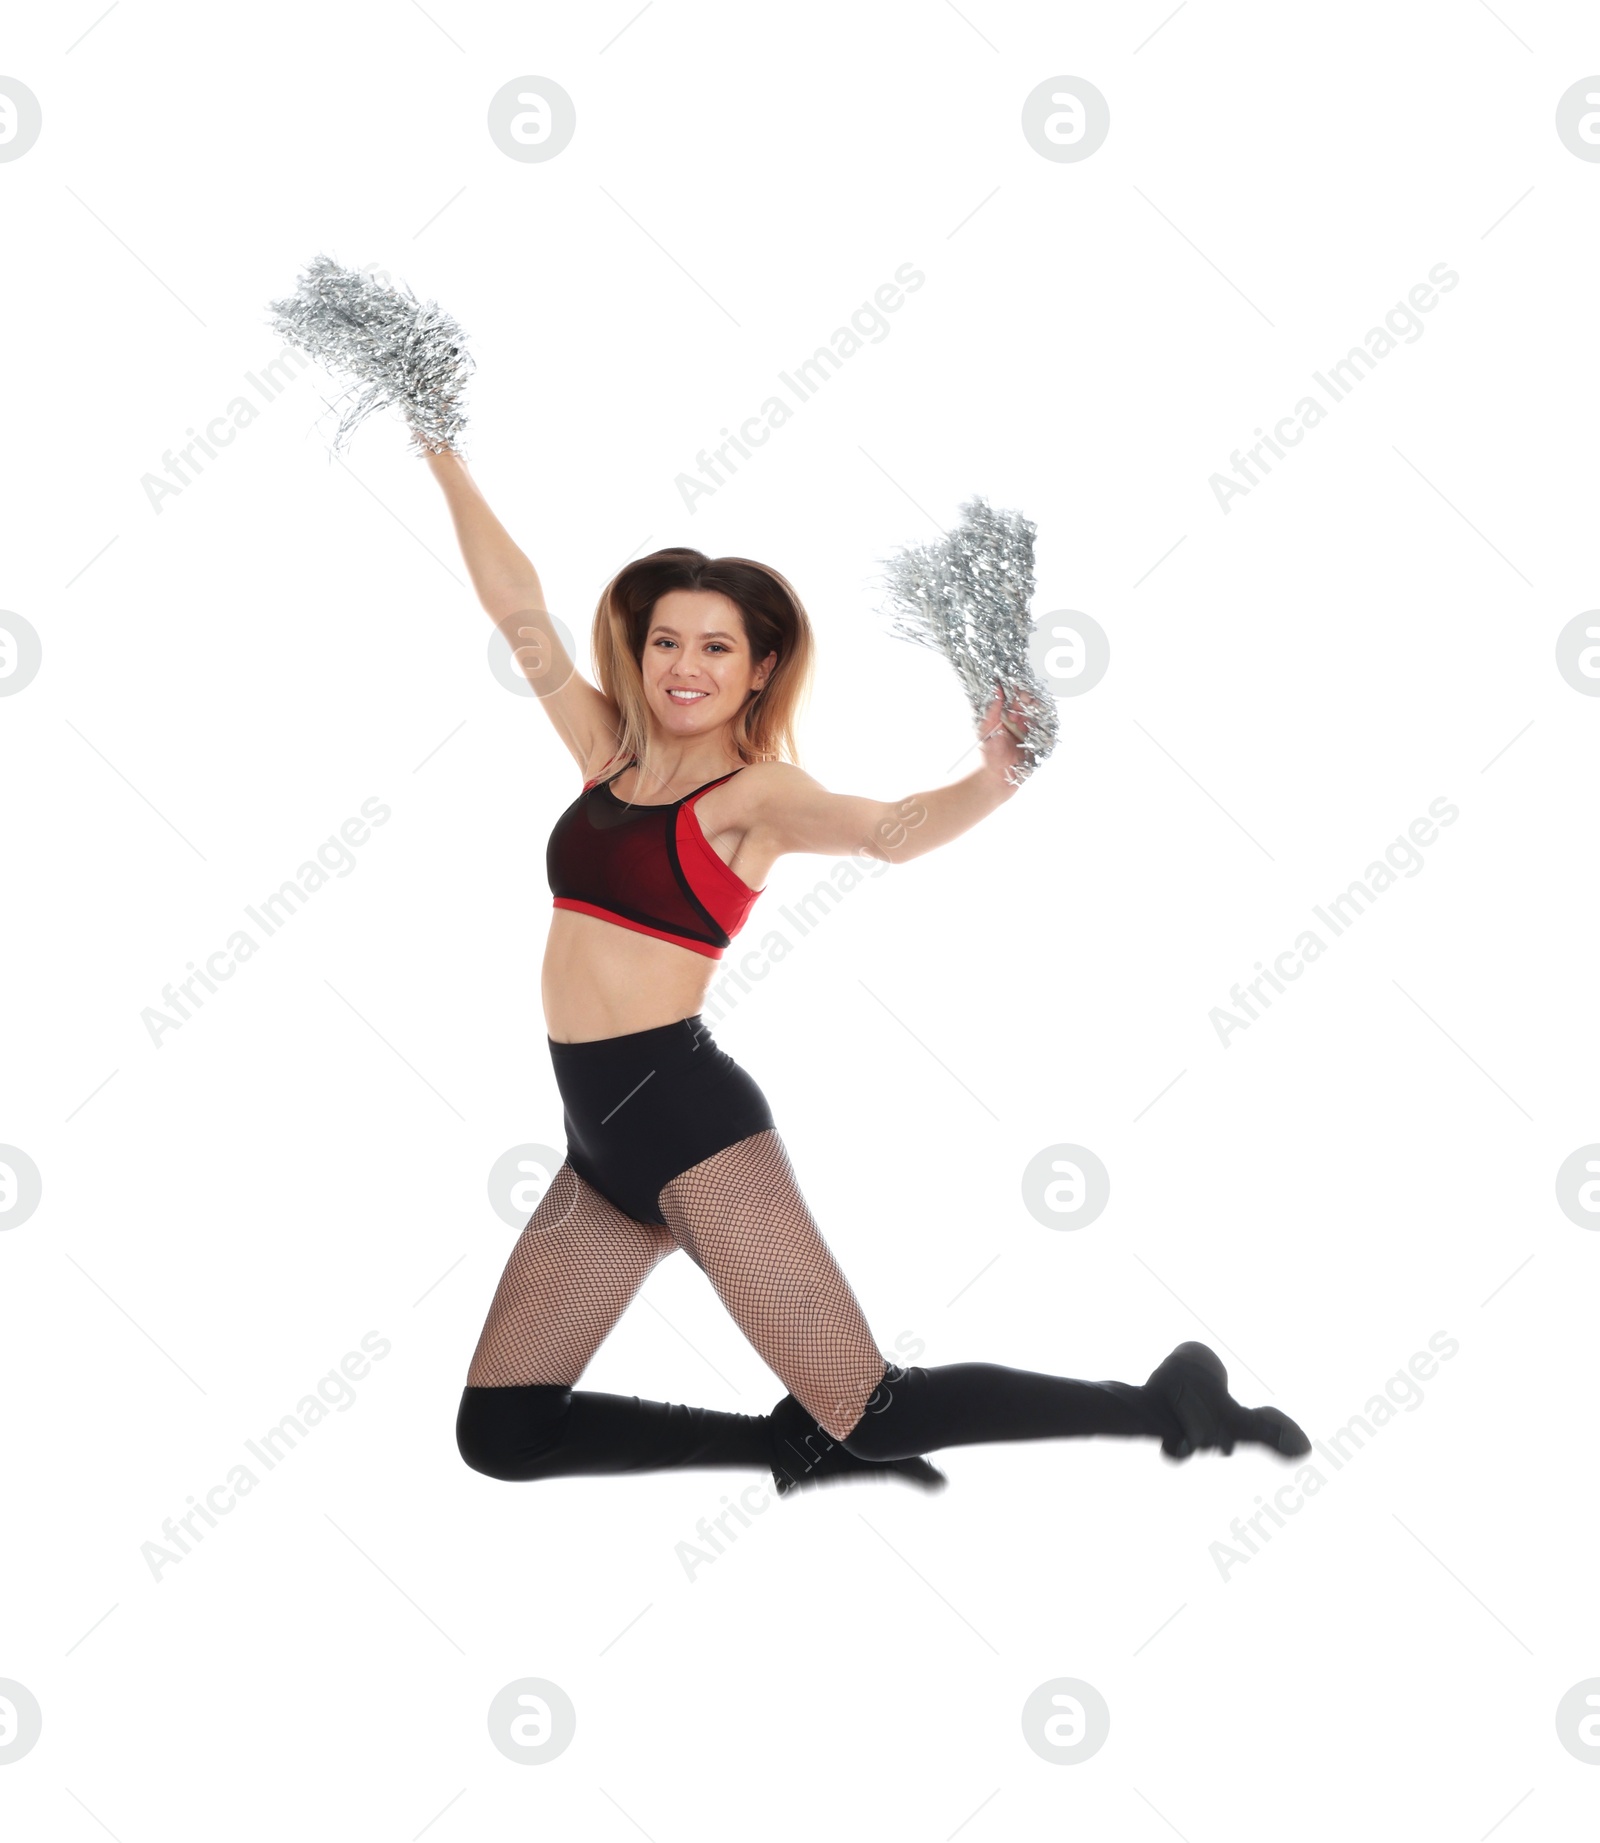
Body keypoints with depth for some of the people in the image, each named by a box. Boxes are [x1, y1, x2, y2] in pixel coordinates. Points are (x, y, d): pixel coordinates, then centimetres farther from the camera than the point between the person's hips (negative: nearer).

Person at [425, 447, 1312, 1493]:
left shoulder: (755, 794, -5)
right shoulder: (611, 754, 12)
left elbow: (893, 831, -25)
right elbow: (518, 605, 19)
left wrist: (994, 780, -44)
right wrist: (443, 455, 24)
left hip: (688, 1114, -7)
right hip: (599, 1137, 7)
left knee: (873, 1415, -12)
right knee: (500, 1432, 7)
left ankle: (1166, 1405, 6)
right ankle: (797, 1445, 16)